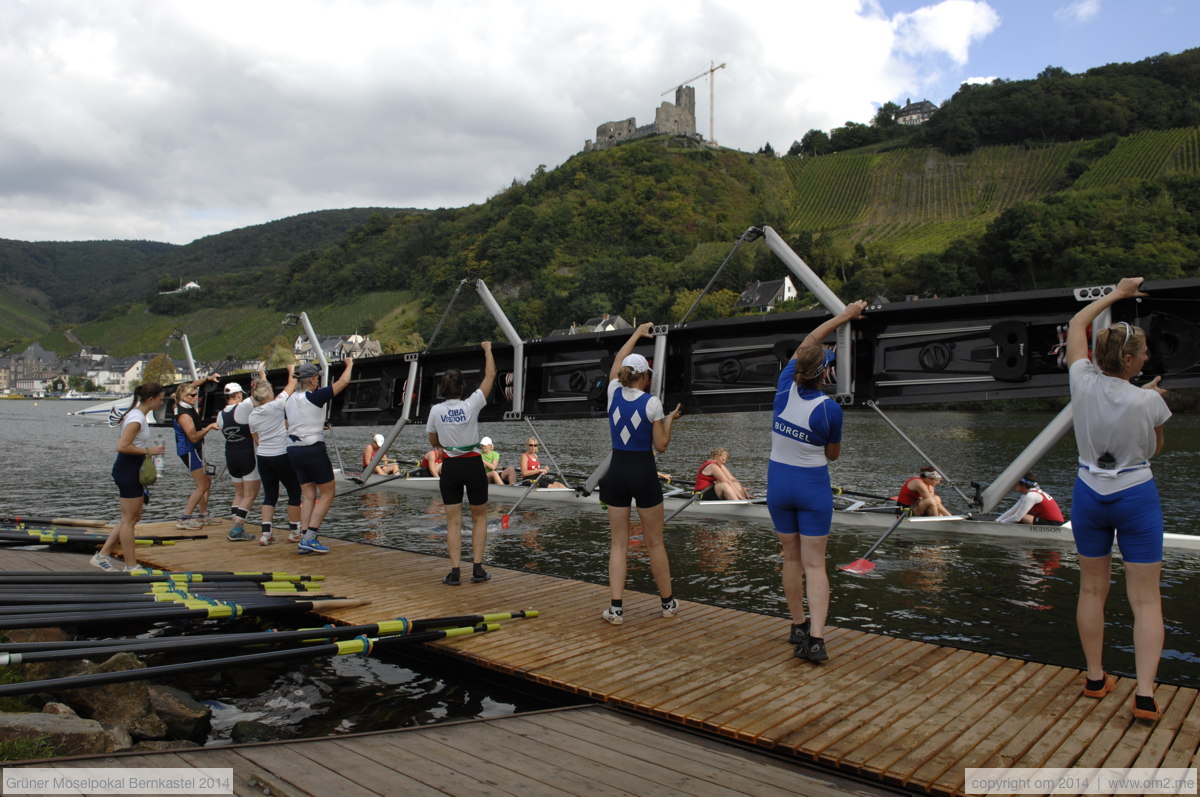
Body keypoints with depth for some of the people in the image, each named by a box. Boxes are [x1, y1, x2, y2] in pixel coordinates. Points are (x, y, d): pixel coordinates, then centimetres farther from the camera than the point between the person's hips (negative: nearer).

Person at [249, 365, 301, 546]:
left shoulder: (252, 415, 5)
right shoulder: (276, 405, -12)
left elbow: (256, 440, 14)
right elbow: (291, 386, 0)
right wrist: (292, 371, 18)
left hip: (262, 457, 6)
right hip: (282, 455, -6)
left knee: (269, 495, 11)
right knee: (295, 492, 7)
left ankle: (266, 533, 5)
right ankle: (294, 531, 11)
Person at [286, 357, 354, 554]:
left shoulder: (290, 400, 10)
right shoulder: (315, 397, -12)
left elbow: (288, 426, 18)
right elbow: (343, 381, -8)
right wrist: (349, 365, 11)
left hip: (294, 450, 7)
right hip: (313, 450, -7)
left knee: (309, 495, 12)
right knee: (328, 493, 3)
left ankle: (304, 539, 7)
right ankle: (309, 538, -4)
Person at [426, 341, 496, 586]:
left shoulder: (436, 411, -4)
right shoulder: (471, 405, -11)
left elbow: (433, 442, 11)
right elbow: (490, 376, -1)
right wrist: (487, 349, 12)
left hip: (450, 467, 1)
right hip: (473, 465, -1)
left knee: (453, 521, 8)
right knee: (479, 517, 14)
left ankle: (455, 572, 1)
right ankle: (477, 568, 9)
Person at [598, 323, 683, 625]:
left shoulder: (614, 392, 0)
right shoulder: (652, 403, -10)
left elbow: (618, 361, 19)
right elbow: (661, 446, -6)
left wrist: (638, 333, 30)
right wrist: (670, 420, 10)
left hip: (617, 472, 3)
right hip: (644, 474, -3)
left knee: (618, 544, 9)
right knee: (655, 543, 10)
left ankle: (616, 608, 4)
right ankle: (668, 602, 24)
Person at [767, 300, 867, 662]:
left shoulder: (786, 387, -8)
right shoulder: (830, 408, -15)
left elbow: (806, 344, 8)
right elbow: (833, 454, 1)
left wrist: (844, 315, 16)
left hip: (778, 484, 4)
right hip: (814, 487, -3)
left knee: (791, 558, 16)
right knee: (815, 564, 1)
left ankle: (798, 627, 27)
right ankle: (815, 638, -9)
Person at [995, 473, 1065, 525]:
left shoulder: (1031, 496, -17)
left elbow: (1017, 517, -18)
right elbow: (1012, 511, 13)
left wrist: (1000, 522, -6)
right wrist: (997, 520, 7)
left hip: (1053, 525, -10)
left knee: (1021, 517, -20)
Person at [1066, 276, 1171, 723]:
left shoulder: (1083, 383, -8)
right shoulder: (1148, 401, -15)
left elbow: (1076, 326, 9)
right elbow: (1155, 448, 4)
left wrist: (1115, 295, 19)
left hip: (1089, 495, 3)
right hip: (1136, 495, -3)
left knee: (1092, 589, 14)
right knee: (1145, 597, 4)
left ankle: (1096, 678, 24)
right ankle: (1145, 693, -1)